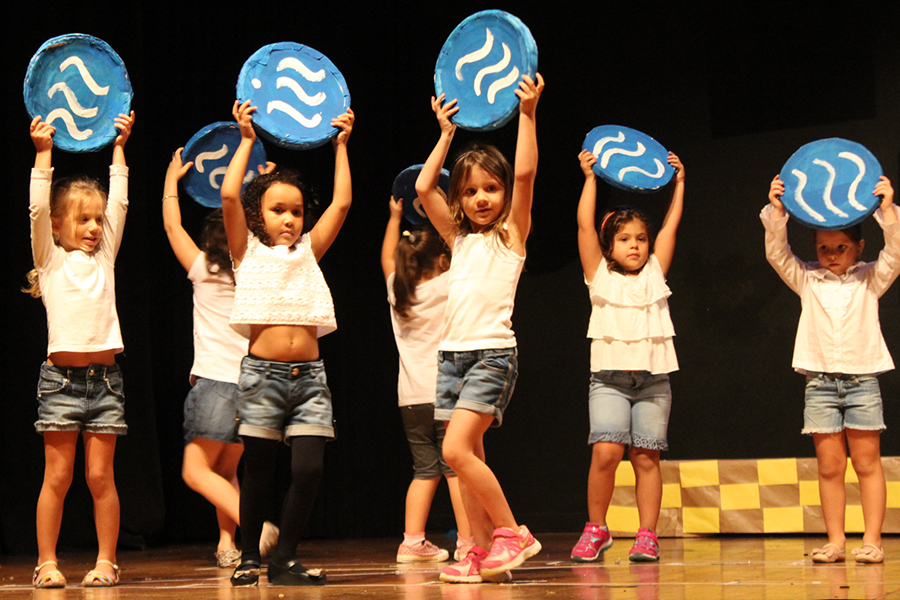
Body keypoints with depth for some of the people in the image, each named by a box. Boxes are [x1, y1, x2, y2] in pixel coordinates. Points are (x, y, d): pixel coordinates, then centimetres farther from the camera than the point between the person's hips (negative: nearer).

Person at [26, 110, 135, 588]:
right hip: (61, 377, -3)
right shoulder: (51, 261, 5)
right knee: (57, 477, 1)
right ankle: (47, 562, 7)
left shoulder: (104, 258, 13)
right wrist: (43, 153, -7)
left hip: (105, 378, 3)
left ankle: (106, 561, 8)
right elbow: (38, 210, -6)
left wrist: (119, 147, 12)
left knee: (100, 477, 3)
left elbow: (119, 204, 11)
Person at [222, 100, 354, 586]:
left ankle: (286, 558, 7)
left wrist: (340, 145, 16)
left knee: (309, 470, -6)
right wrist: (247, 140, 3)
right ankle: (249, 556, 18)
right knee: (258, 473, 3)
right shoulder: (249, 252, 7)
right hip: (263, 373, -3)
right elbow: (229, 196, -5)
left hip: (309, 376, 3)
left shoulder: (308, 251, 16)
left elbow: (342, 203, 12)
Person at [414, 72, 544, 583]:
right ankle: (485, 551, 7)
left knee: (457, 449, -18)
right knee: (468, 458, 4)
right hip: (453, 352, 7)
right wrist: (447, 133, 22)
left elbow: (525, 173, -10)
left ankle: (512, 532, -9)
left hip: (493, 353, -7)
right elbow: (424, 186, 18)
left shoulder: (512, 233, 3)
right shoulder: (459, 238, 17)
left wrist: (527, 113, -11)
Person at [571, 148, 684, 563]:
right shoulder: (600, 276, 8)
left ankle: (647, 536, 4)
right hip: (609, 377, -2)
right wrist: (590, 178, 3)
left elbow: (671, 227, 13)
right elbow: (585, 225, 2)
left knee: (646, 458, -1)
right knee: (606, 452, -15)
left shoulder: (654, 274, 14)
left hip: (653, 379, 2)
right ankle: (596, 529, 0)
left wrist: (678, 182, 16)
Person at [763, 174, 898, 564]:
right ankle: (835, 540, 6)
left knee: (867, 462, -1)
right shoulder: (807, 279, 10)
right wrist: (776, 211, -11)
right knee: (829, 466, 2)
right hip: (820, 381, 1)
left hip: (862, 379, -1)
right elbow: (777, 253, 0)